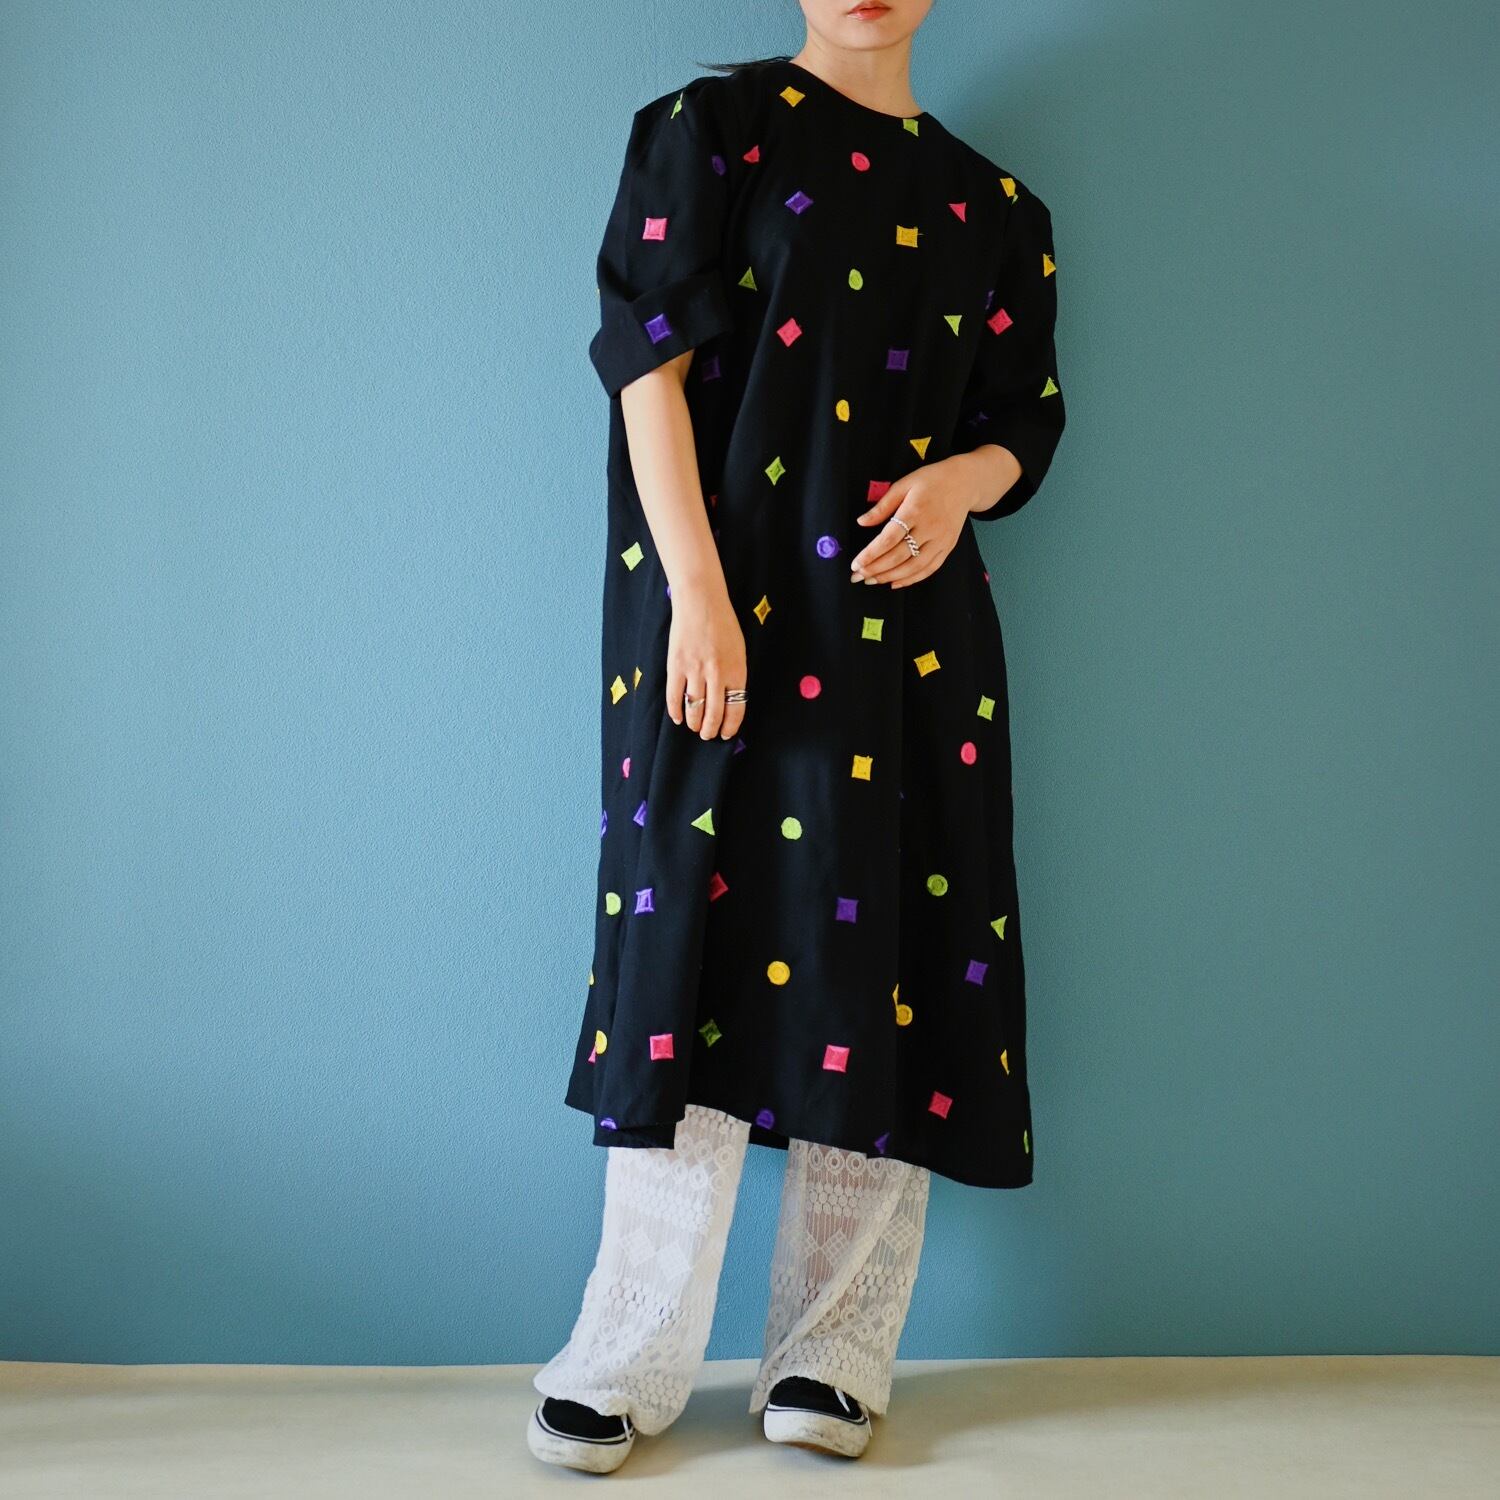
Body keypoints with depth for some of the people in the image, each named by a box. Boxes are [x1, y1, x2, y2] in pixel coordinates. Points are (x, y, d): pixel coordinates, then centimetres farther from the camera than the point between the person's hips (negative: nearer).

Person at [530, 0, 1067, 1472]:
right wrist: (698, 597, -16)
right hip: (731, 603, -4)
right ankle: (631, 1360, 3)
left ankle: (833, 1350, 11)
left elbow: (1019, 424, 17)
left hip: (911, 612, 4)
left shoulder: (990, 204, 17)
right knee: (705, 924, -6)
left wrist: (961, 481, -8)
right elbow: (650, 364, -5)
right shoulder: (713, 129, 6)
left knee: (888, 944, 1)